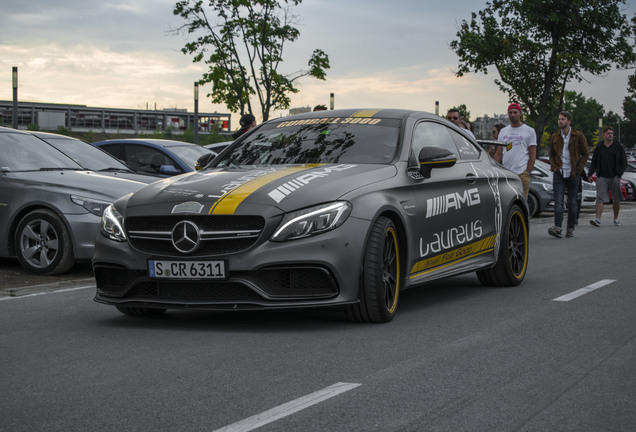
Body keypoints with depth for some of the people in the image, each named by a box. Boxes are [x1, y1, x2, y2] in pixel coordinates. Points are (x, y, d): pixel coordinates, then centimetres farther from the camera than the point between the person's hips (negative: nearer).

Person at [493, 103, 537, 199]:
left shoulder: (529, 131, 5)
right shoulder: (503, 131, 18)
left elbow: (532, 155, 1)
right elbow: (498, 154, 17)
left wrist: (527, 172, -8)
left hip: (521, 174, -4)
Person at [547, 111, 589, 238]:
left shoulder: (578, 136, -1)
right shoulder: (554, 137, 8)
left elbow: (585, 154, 2)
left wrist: (578, 169, -6)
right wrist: (554, 166, 2)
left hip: (573, 174, -2)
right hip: (559, 174, 2)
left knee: (572, 203, 5)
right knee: (558, 201, -11)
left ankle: (570, 229, 13)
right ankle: (557, 228, -21)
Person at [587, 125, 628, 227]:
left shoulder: (619, 147, 5)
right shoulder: (599, 148, 10)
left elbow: (624, 162, 4)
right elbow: (594, 163, 13)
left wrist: (619, 175, -8)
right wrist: (590, 174, 0)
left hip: (614, 177, 0)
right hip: (601, 177, 0)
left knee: (616, 199, 7)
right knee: (600, 198, -11)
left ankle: (616, 218, 24)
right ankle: (597, 219, -20)